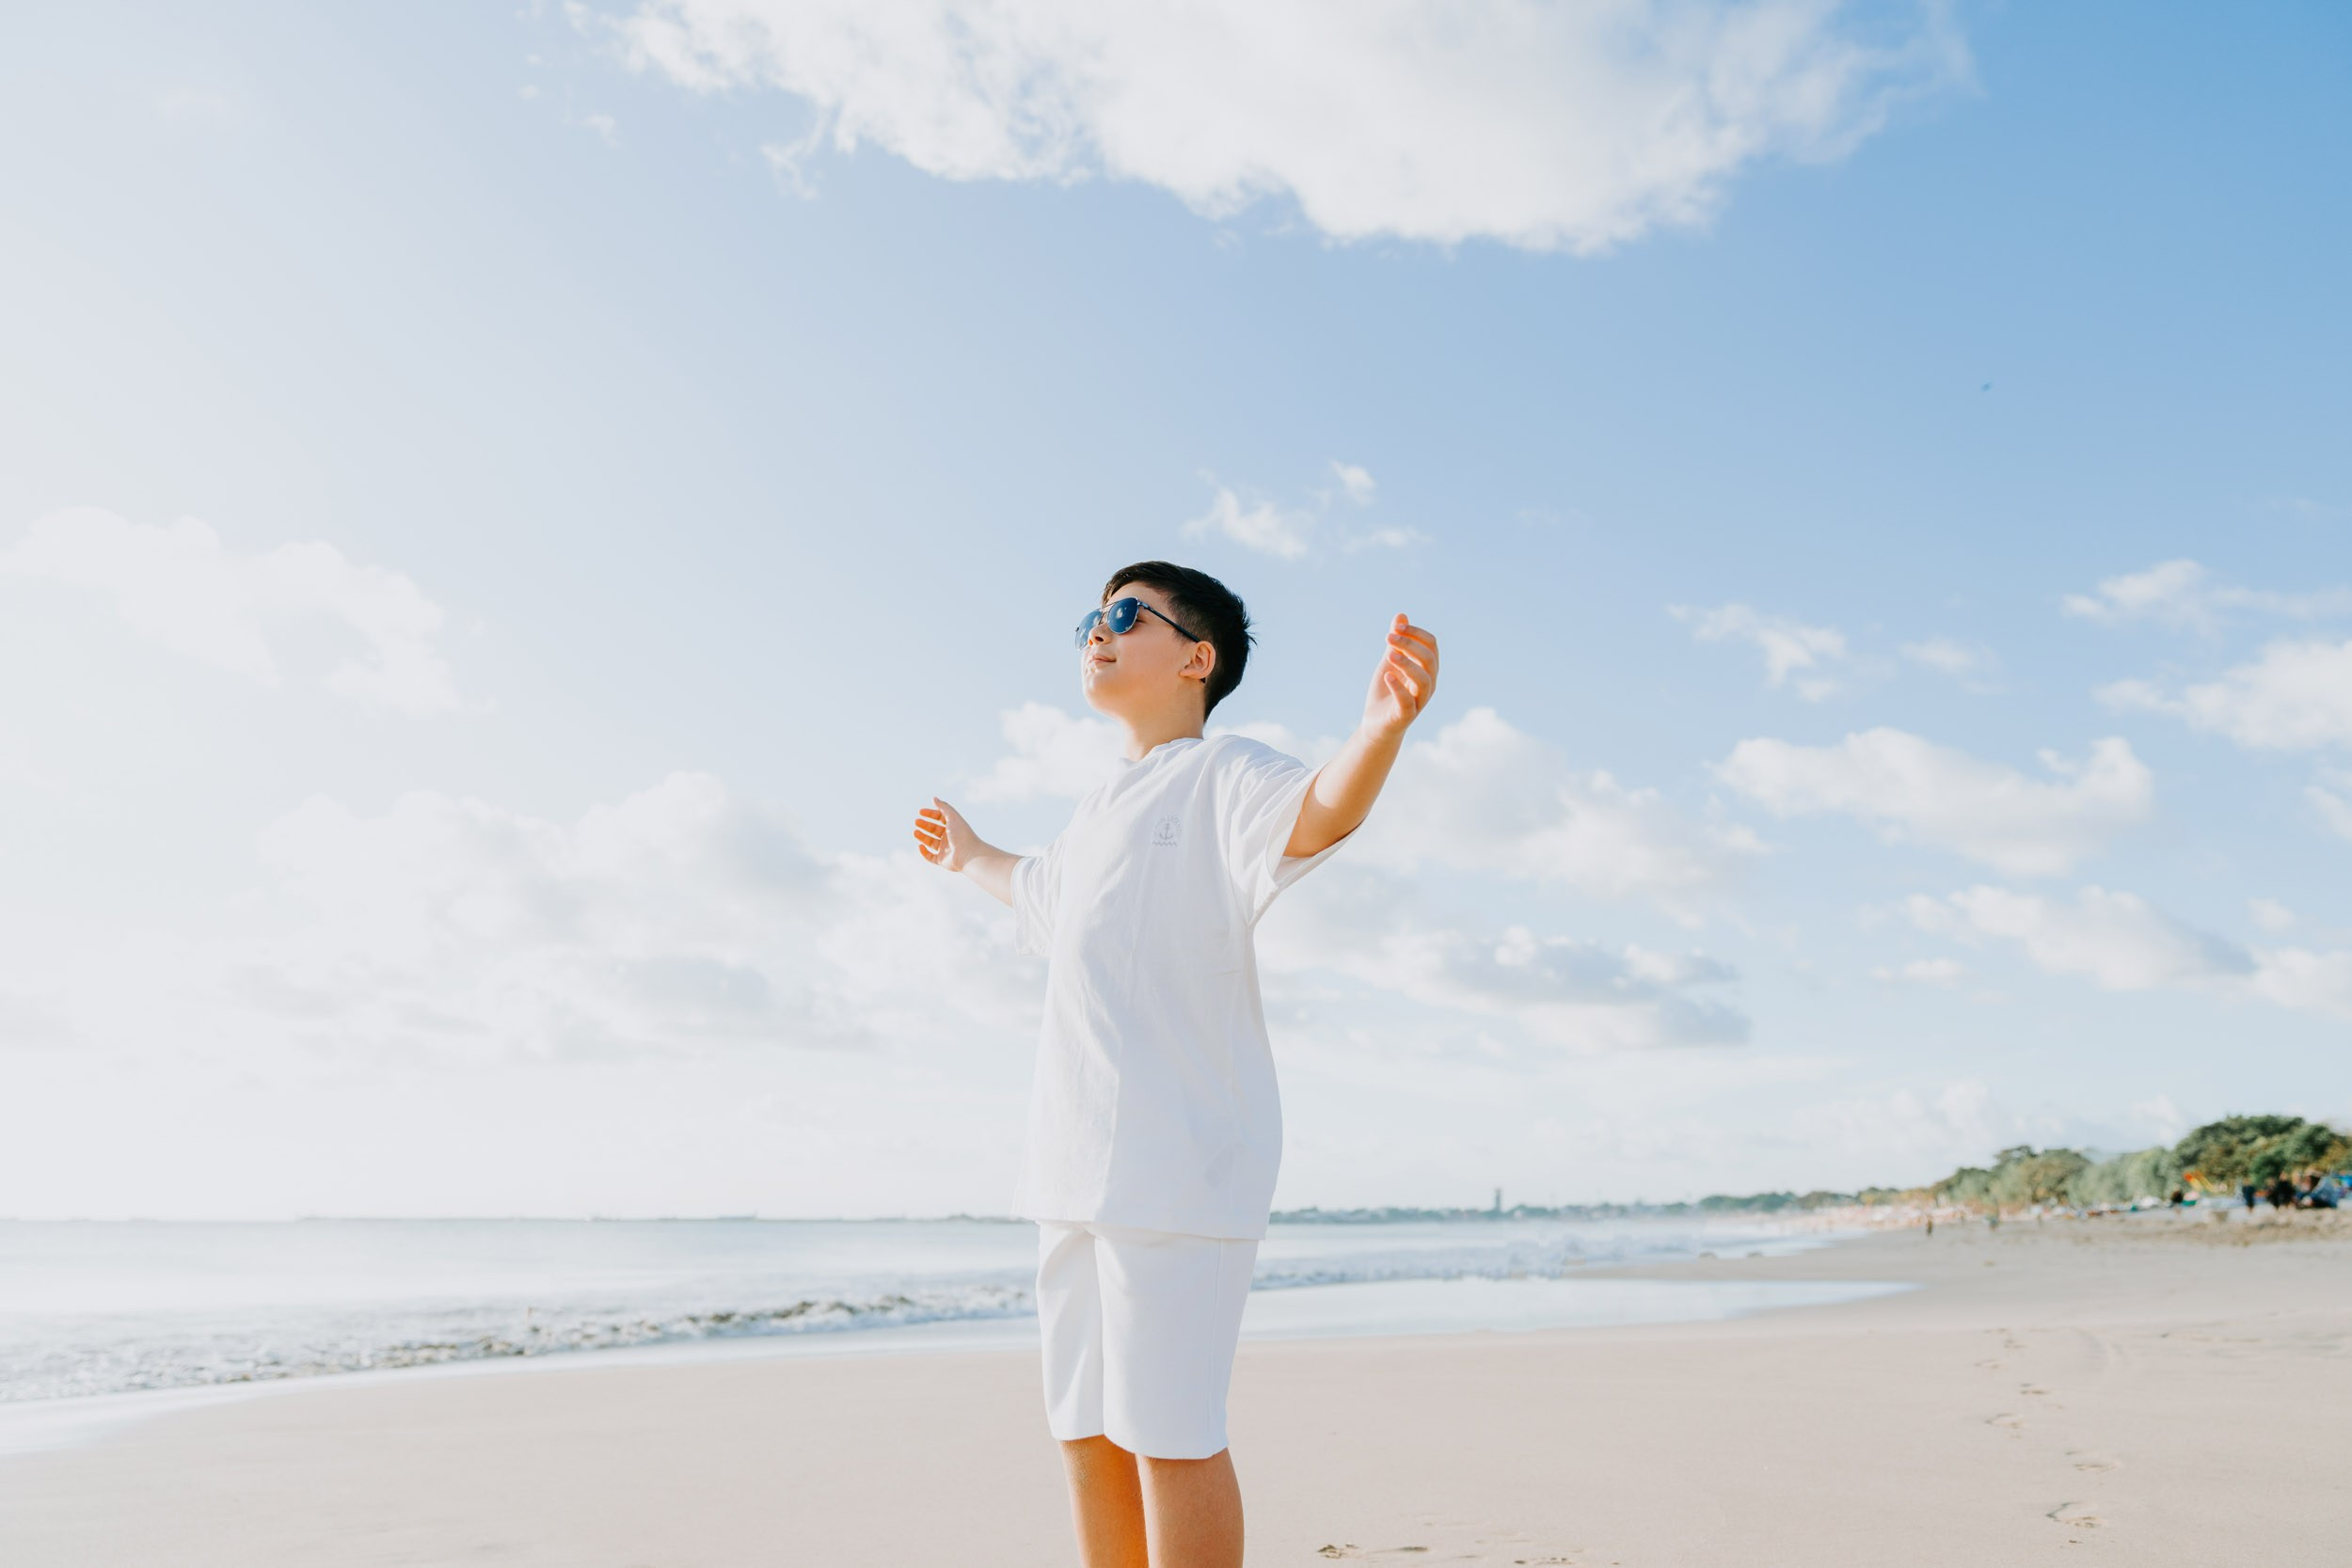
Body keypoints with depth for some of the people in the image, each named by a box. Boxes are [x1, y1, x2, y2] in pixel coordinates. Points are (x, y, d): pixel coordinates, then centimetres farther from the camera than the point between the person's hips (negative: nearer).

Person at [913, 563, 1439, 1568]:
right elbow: (1041, 891, 42)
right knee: (1086, 1426, 16)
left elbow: (1314, 815, -28)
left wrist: (1381, 727, -48)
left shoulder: (1225, 772, -5)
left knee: (1169, 1432, -6)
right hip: (1078, 1163, 9)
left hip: (1180, 1156, -9)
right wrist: (971, 857, 59)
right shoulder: (1097, 811, 20)